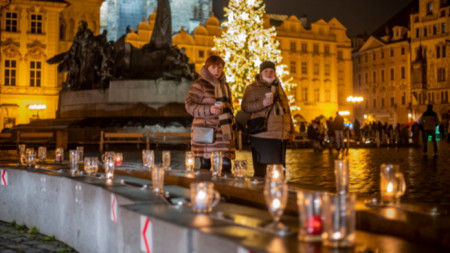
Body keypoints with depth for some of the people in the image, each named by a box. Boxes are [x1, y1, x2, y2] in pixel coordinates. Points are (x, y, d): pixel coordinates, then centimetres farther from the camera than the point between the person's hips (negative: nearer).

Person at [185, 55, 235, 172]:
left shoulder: (224, 85, 20)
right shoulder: (200, 84, -3)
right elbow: (189, 105, -9)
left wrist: (231, 124, 22)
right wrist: (209, 110, -20)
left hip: (223, 132, 6)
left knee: (226, 166, 1)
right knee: (205, 167, -1)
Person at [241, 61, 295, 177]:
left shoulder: (278, 88, 23)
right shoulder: (253, 88, 3)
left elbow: (286, 109, 28)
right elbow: (245, 106, -10)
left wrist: (292, 130, 25)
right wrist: (262, 104, -25)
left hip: (281, 136, 7)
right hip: (262, 136, -7)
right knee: (262, 172, -11)